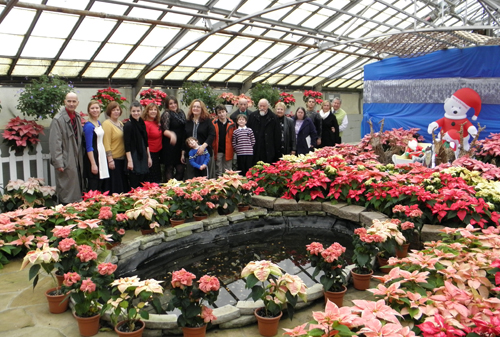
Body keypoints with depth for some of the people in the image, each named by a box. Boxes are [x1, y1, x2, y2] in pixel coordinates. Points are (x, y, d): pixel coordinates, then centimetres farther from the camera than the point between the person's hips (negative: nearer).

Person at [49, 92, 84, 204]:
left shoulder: (77, 117, 10)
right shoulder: (58, 119, -13)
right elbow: (54, 143, -15)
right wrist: (58, 163, -17)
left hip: (78, 160, 7)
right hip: (66, 161, -7)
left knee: (78, 190, 14)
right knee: (67, 194, -2)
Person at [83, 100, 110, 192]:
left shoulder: (99, 123, 12)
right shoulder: (88, 126, -13)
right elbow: (89, 147, -15)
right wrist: (93, 164, -18)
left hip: (102, 156, 8)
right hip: (93, 157, -8)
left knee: (104, 186, 11)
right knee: (94, 188, -2)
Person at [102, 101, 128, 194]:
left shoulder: (120, 123, 14)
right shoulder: (107, 124, -10)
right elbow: (106, 143, -15)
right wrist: (110, 160, -19)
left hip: (122, 158, 8)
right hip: (113, 159, -8)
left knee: (124, 184, 13)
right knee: (115, 187, -1)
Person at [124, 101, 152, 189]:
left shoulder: (142, 123, 11)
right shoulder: (128, 125, -10)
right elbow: (127, 145, -13)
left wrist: (149, 157, 14)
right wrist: (129, 161, -18)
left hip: (143, 157, 7)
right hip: (134, 158, -7)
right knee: (134, 186, -4)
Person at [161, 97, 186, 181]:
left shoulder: (181, 113, 13)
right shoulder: (167, 114, -5)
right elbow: (164, 130, -15)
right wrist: (171, 134, -37)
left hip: (180, 145, 6)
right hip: (170, 145, -6)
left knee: (181, 168, 4)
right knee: (170, 168, -1)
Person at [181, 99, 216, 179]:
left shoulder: (207, 121, 0)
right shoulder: (188, 122, 13)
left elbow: (212, 135, -8)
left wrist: (204, 146, -21)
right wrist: (183, 153, 13)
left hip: (204, 153, -4)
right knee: (190, 178, 5)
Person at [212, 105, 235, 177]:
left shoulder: (231, 124, 4)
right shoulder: (214, 124, 0)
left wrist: (233, 149, -1)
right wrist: (213, 148, -7)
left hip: (228, 151, 1)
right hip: (218, 151, -1)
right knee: (218, 172, 7)